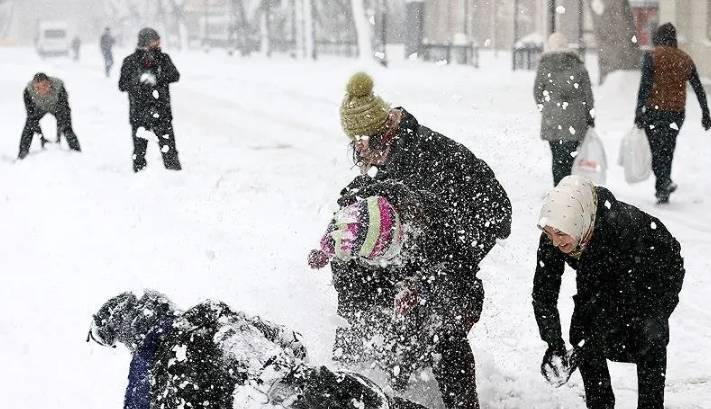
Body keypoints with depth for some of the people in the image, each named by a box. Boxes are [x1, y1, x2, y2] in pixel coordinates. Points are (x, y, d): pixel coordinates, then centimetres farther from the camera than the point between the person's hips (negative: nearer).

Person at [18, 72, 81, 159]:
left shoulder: (58, 87, -40)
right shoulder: (28, 92, -36)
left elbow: (63, 112, -33)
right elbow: (31, 116, -29)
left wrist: (59, 133, -37)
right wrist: (41, 137, -34)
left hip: (56, 106, -1)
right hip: (39, 108, 1)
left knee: (67, 128, -13)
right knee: (29, 127, -11)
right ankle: (21, 156, 1)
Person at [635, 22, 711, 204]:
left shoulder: (652, 56, -4)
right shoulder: (685, 59, 9)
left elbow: (644, 86, -12)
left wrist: (638, 112, -12)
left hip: (654, 110, -4)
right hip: (677, 112, 4)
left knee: (656, 150, 0)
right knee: (667, 149, 14)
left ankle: (665, 182, -21)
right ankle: (662, 190, 16)